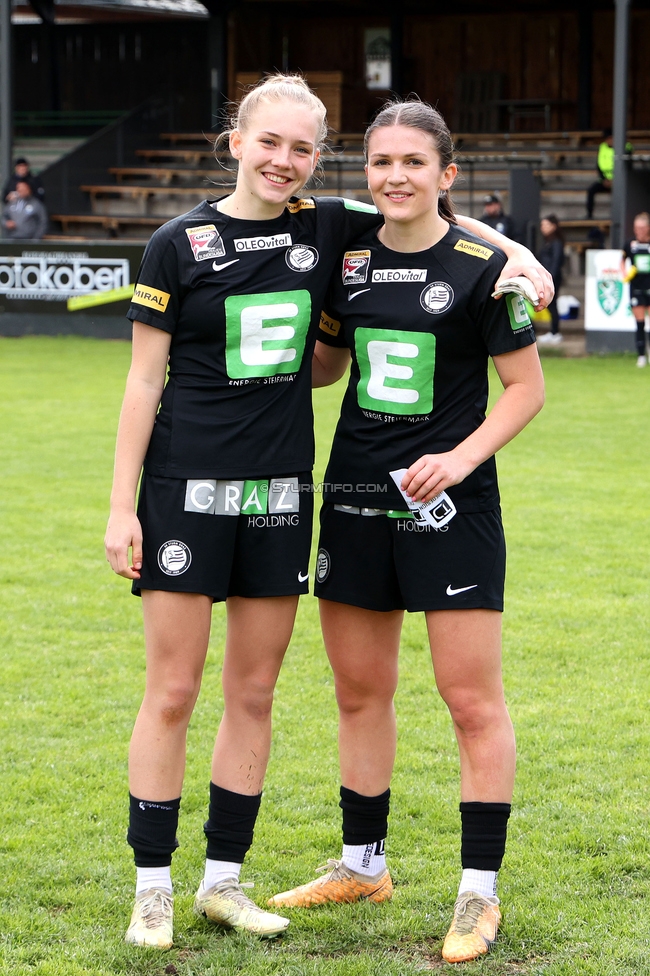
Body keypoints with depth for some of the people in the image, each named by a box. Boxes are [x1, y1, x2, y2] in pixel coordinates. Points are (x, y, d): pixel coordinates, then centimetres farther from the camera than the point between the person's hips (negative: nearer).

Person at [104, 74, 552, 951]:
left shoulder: (327, 229, 4)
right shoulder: (181, 243, -4)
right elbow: (144, 381, -3)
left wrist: (517, 253, 2)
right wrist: (122, 507, -6)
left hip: (280, 495, 4)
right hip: (188, 487, -4)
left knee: (254, 694, 9)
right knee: (172, 693, -1)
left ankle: (225, 880, 20)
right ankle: (153, 888, 9)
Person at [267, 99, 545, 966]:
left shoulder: (482, 267, -9)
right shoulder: (349, 258, 5)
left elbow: (526, 386, -5)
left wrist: (462, 457, -17)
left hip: (449, 504, -5)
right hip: (355, 501, 5)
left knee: (472, 699, -3)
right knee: (359, 691, 14)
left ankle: (480, 893, 7)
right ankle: (363, 865, 29)